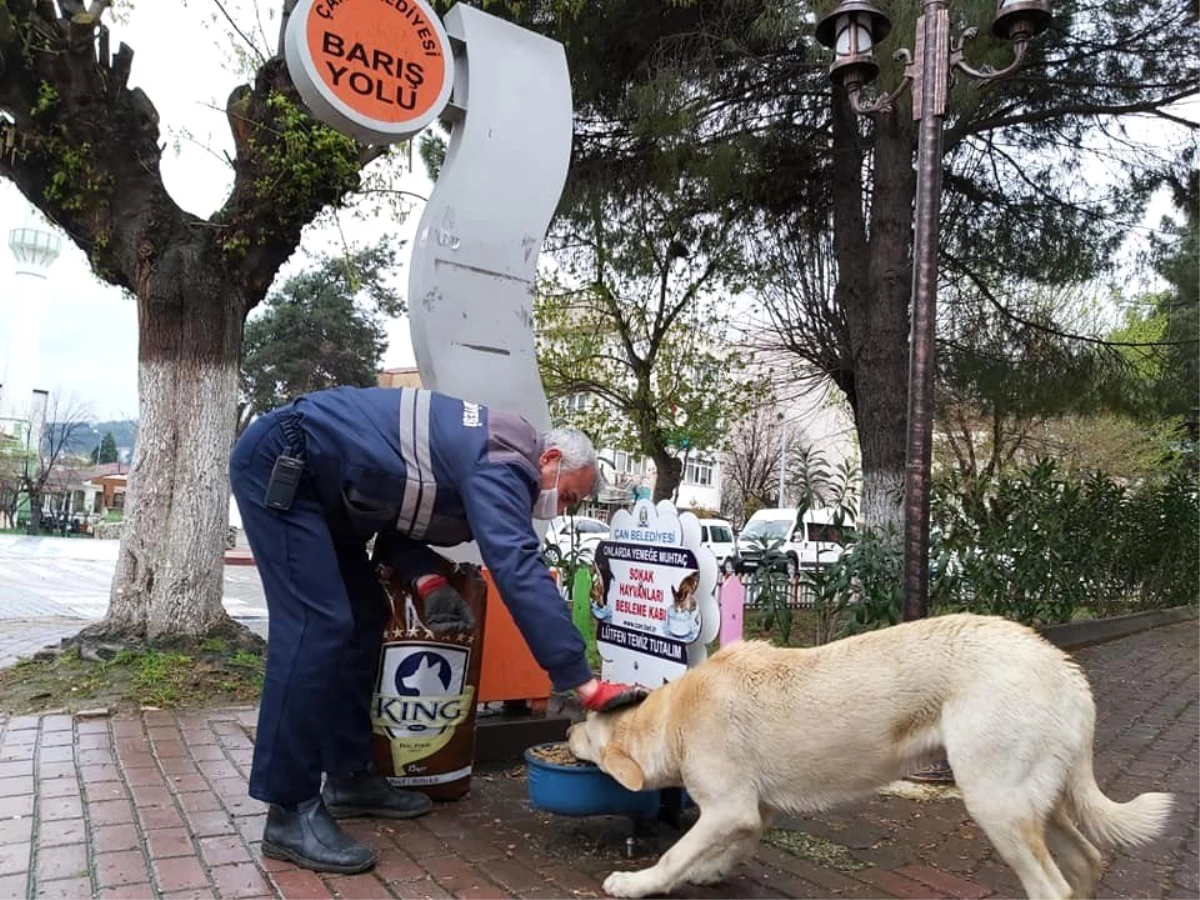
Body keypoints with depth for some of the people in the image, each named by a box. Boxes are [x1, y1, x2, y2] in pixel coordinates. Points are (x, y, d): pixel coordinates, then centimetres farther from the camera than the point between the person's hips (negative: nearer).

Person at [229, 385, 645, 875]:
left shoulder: (488, 456, 10)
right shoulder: (502, 464, -21)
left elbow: (397, 516, 10)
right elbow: (518, 571, -33)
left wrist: (427, 581, -10)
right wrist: (585, 683, -34)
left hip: (312, 479, 10)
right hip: (280, 463, -10)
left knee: (362, 616, 9)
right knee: (318, 626, -16)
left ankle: (349, 776, 18)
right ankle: (289, 812, -6)